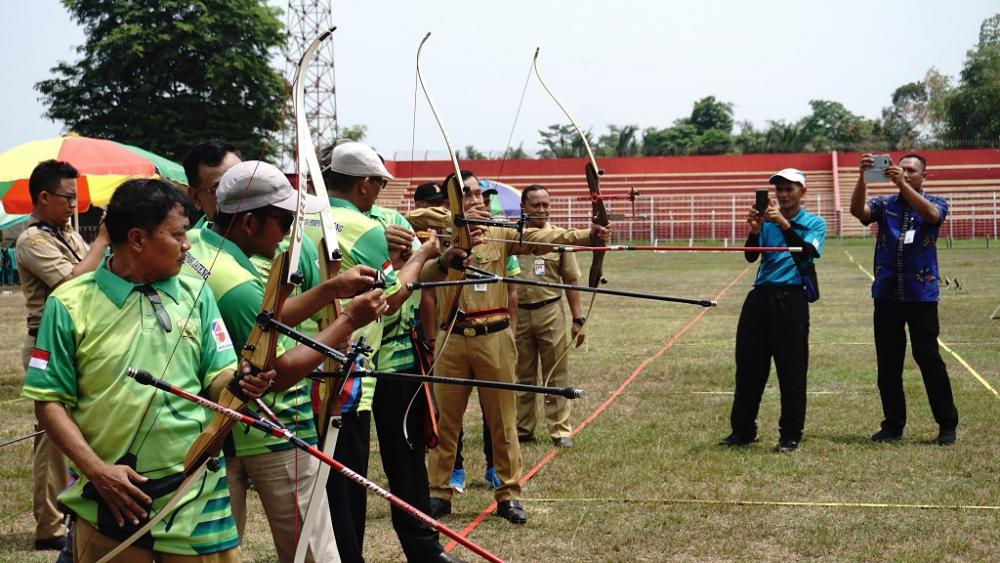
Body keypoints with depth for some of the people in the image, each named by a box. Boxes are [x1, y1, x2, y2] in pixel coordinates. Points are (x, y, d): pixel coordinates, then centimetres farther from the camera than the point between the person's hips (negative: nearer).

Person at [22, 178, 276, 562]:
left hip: (196, 491, 2)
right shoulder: (70, 304, -3)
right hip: (110, 494, -2)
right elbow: (50, 401, -2)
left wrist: (241, 383, -18)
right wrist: (98, 470, -12)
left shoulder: (196, 296, 6)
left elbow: (216, 379, 5)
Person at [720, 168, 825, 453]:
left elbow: (807, 253, -14)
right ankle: (743, 430, 17)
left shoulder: (814, 223, 5)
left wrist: (784, 224, -22)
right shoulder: (768, 221, 14)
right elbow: (751, 256, 3)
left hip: (791, 299, -4)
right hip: (760, 296, 4)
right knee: (748, 366, 6)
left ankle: (790, 435, 7)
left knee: (792, 370, -2)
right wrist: (754, 230, -14)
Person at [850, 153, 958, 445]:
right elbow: (858, 210, -10)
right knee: (887, 363, 6)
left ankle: (947, 425, 5)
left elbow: (931, 214, -20)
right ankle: (893, 424, 16)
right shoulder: (884, 204, 10)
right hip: (886, 295, 3)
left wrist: (902, 184, -29)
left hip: (921, 294, -3)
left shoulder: (935, 203, 4)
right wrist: (862, 177, -24)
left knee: (929, 359, -4)